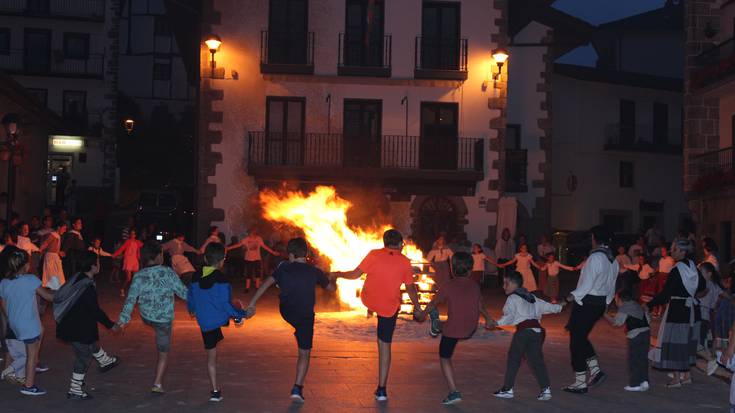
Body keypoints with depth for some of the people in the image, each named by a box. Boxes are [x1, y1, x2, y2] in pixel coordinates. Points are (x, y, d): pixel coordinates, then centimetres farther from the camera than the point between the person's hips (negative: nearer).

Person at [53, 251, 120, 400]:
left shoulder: (76, 279, 0)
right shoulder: (87, 287, -27)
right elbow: (96, 311, -23)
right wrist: (110, 325, -11)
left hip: (69, 325, 9)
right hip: (79, 329, -9)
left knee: (93, 343, 31)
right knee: (84, 357, 6)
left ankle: (106, 362, 54)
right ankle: (75, 391, 14)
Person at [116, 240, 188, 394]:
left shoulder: (139, 276, -10)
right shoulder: (168, 273, -15)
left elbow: (131, 299, -12)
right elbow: (183, 292, -9)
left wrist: (123, 318, -6)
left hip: (146, 318, 3)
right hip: (164, 320, -3)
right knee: (163, 354, 10)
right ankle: (157, 384, 8)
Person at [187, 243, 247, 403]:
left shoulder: (196, 277, 2)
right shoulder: (221, 280, -15)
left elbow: (190, 298, 14)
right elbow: (226, 305, -16)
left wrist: (192, 309, 36)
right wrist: (241, 313, -1)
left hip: (204, 322, 5)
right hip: (221, 319, -5)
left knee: (211, 355, 13)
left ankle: (215, 391, 17)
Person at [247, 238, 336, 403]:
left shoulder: (284, 267, -6)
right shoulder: (314, 271, -7)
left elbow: (266, 284, -12)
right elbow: (332, 288, 4)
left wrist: (252, 304, -10)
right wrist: (332, 279, 26)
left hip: (286, 313, 3)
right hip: (305, 316, -2)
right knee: (304, 353, 5)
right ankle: (297, 389, -4)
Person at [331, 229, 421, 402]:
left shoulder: (374, 255, -9)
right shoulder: (405, 262, -4)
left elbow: (355, 274, -9)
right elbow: (410, 288, 3)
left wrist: (337, 274, 8)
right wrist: (416, 306, 18)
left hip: (368, 301, 0)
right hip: (390, 308, 0)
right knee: (384, 345, 6)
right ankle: (382, 389, 5)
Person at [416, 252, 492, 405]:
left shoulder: (449, 286, -13)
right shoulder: (474, 285, -2)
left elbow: (433, 303, 0)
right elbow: (480, 306, 12)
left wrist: (422, 314, 18)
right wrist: (488, 318, 31)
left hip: (452, 329, -4)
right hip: (470, 330, 5)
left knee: (444, 358, 8)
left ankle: (454, 391, 0)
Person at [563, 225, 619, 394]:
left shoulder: (595, 257, -17)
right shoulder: (613, 260, 11)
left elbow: (587, 284, -21)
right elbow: (611, 287, 15)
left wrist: (572, 297, -13)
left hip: (586, 303, -9)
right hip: (601, 304, 9)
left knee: (576, 340, 1)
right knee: (581, 337, 21)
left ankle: (580, 383, 5)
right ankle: (595, 370, 13)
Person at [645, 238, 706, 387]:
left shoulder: (676, 271, -19)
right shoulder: (693, 266, 2)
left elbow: (665, 294, -19)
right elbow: (702, 285, 16)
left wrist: (648, 305, -14)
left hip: (677, 309, -8)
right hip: (692, 310, 8)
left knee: (674, 342, 1)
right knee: (687, 342, 16)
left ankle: (677, 378, 4)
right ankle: (686, 375, 23)